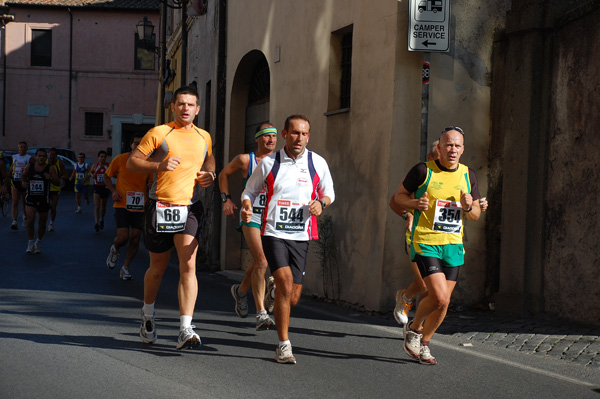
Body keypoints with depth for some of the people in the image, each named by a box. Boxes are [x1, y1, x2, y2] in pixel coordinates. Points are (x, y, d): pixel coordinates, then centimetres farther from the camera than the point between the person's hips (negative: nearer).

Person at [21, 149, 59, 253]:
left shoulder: (50, 168, -4)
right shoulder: (29, 167, 2)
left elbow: (58, 182, -8)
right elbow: (23, 176, 21)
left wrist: (51, 178, -27)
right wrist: (23, 182, 1)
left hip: (44, 199, 0)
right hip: (30, 199, 0)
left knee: (42, 222, 10)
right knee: (30, 220, -13)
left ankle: (38, 243, 30)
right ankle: (30, 243, -1)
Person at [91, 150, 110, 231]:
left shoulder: (108, 166, -2)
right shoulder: (95, 165, 0)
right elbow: (91, 172, 19)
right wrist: (92, 175, -3)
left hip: (105, 187, 1)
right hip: (97, 187, -1)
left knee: (103, 207, 13)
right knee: (96, 206, -15)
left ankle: (101, 220, 40)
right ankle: (96, 223, -21)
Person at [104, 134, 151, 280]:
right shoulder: (120, 159, -3)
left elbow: (150, 183, 14)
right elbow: (107, 176, 10)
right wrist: (113, 191, -5)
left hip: (139, 207, 2)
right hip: (122, 204, -2)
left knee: (135, 238, 1)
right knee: (123, 237, -12)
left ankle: (125, 268, 18)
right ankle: (114, 250, 25)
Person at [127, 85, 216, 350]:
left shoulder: (204, 137, 11)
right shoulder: (159, 133, -2)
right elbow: (132, 162, -1)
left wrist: (210, 174, 9)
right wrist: (159, 165, -18)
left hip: (189, 208, 2)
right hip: (160, 206, -2)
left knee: (188, 265, -14)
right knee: (158, 268, 10)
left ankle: (185, 330, -18)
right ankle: (148, 315, 38)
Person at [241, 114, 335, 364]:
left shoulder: (317, 163, 5)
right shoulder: (268, 163, 2)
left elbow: (328, 193, 16)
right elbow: (250, 190, 13)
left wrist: (321, 203, -7)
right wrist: (246, 206, -9)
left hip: (301, 235, 2)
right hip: (273, 232, -2)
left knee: (292, 296, 2)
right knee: (285, 281, -21)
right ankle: (284, 345, -12)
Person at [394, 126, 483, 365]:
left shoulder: (467, 175, 8)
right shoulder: (423, 171, -6)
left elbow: (476, 215, 15)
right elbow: (399, 196, 5)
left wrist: (469, 207, -8)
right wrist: (415, 204, -16)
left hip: (453, 246, 5)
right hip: (425, 243, -5)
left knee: (443, 303, 6)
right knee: (439, 297, -17)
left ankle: (423, 343, 28)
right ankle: (413, 328, 12)